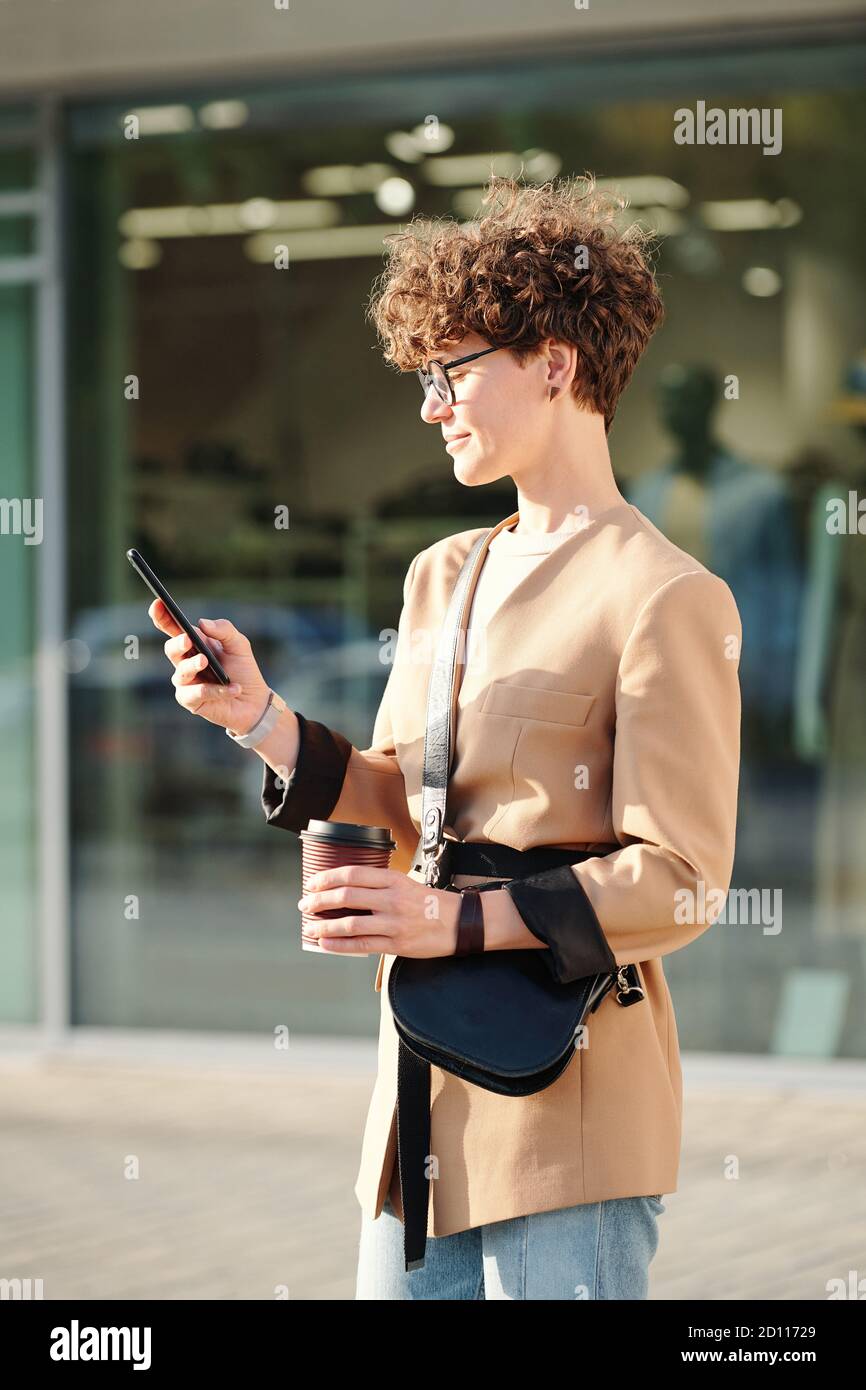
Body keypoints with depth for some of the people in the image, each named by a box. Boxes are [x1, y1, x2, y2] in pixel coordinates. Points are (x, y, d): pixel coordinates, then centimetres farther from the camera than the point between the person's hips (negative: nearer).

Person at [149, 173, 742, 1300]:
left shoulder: (669, 600, -11)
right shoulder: (440, 576, 13)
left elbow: (682, 883, -14)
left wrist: (462, 919, -19)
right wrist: (261, 718, 3)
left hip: (565, 1109, -7)